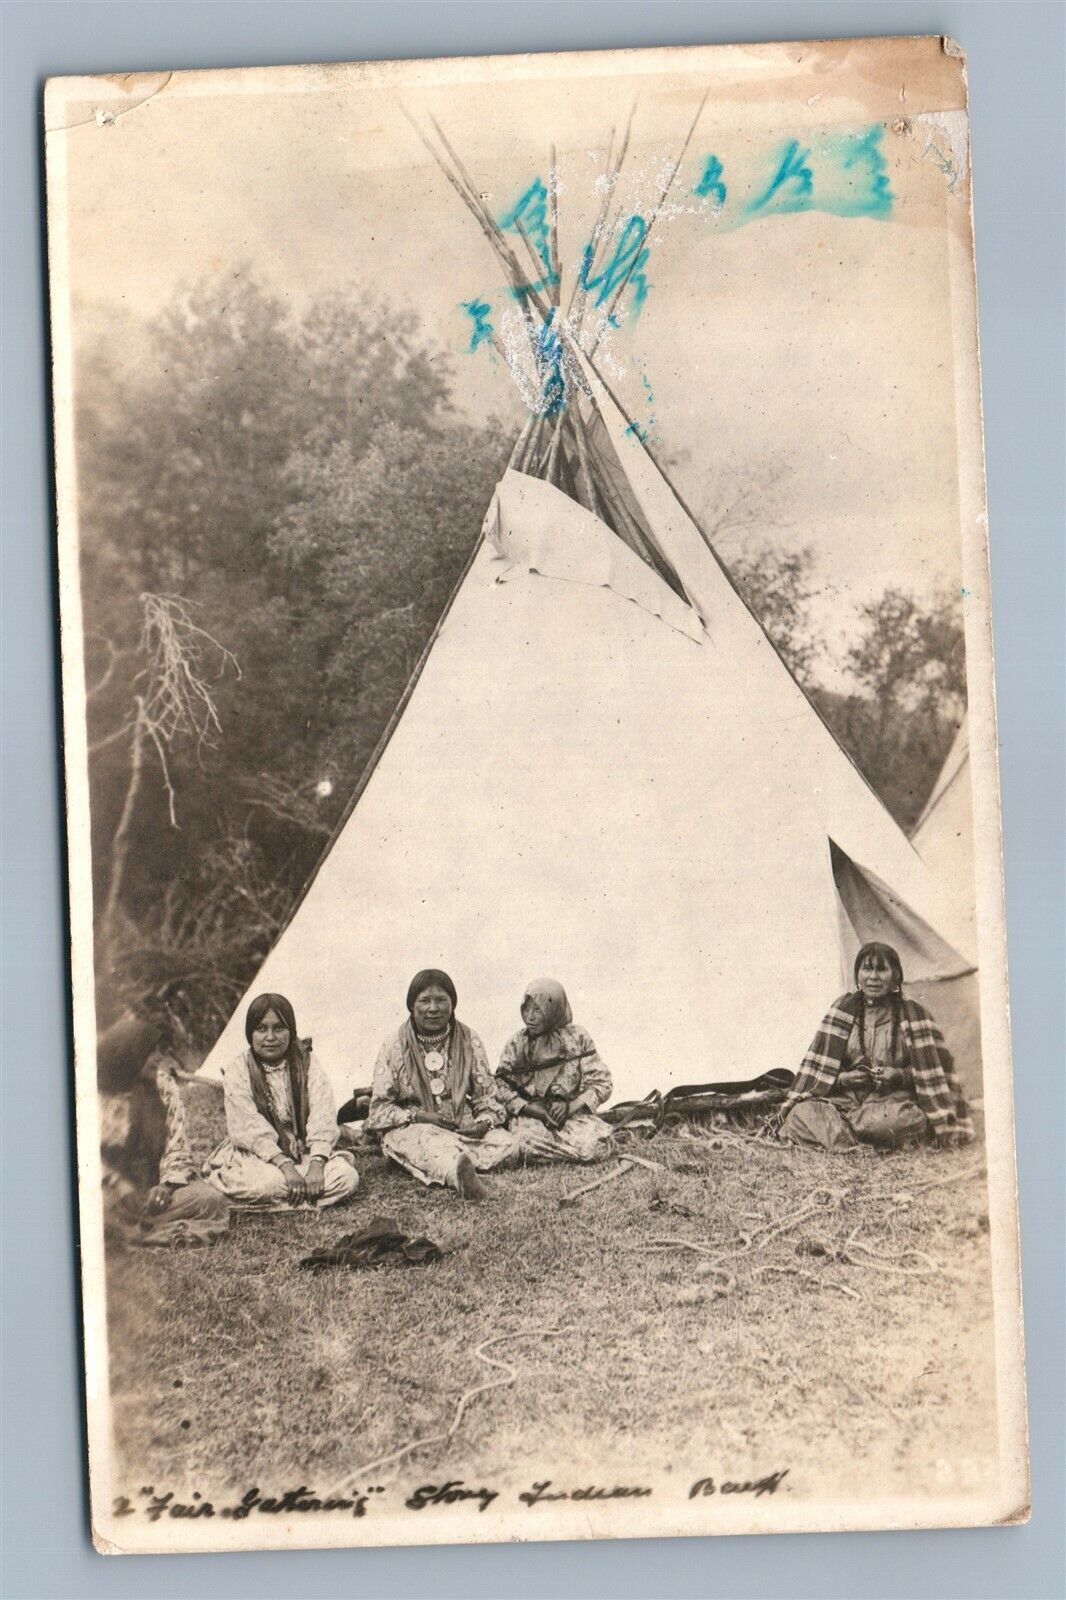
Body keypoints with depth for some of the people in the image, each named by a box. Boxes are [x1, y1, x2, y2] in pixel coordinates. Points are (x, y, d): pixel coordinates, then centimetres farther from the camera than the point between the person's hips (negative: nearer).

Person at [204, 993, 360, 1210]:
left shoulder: (306, 1064, 3)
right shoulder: (237, 1072, -4)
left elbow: (322, 1117, -8)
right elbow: (250, 1128, -14)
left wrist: (317, 1163, -23)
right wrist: (285, 1166, -26)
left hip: (303, 1152, 4)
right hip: (256, 1156, -4)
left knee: (347, 1177, -24)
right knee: (267, 1182, -39)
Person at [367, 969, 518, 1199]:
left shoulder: (469, 1040, 7)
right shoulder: (394, 1047, 0)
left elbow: (487, 1095, 9)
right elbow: (380, 1108, -2)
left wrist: (484, 1121, -14)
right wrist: (417, 1116, -18)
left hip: (462, 1128, 4)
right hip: (410, 1129, -4)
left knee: (507, 1147, -24)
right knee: (430, 1143, -42)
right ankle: (459, 1171, -70)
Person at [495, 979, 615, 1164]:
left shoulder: (577, 1038, 4)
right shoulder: (516, 1044, 5)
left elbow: (602, 1083, 2)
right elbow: (500, 1088, 0)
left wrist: (570, 1106, -14)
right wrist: (531, 1109, -16)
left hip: (573, 1113, 0)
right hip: (529, 1116, 0)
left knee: (598, 1142, -30)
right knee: (526, 1140, -36)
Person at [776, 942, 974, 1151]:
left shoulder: (912, 1015, 4)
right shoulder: (843, 1009, 9)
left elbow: (932, 1071, 5)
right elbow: (820, 1067, 11)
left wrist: (900, 1075, -13)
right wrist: (842, 1079, -10)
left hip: (894, 1099, -2)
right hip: (847, 1099, 2)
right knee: (801, 1113, -27)